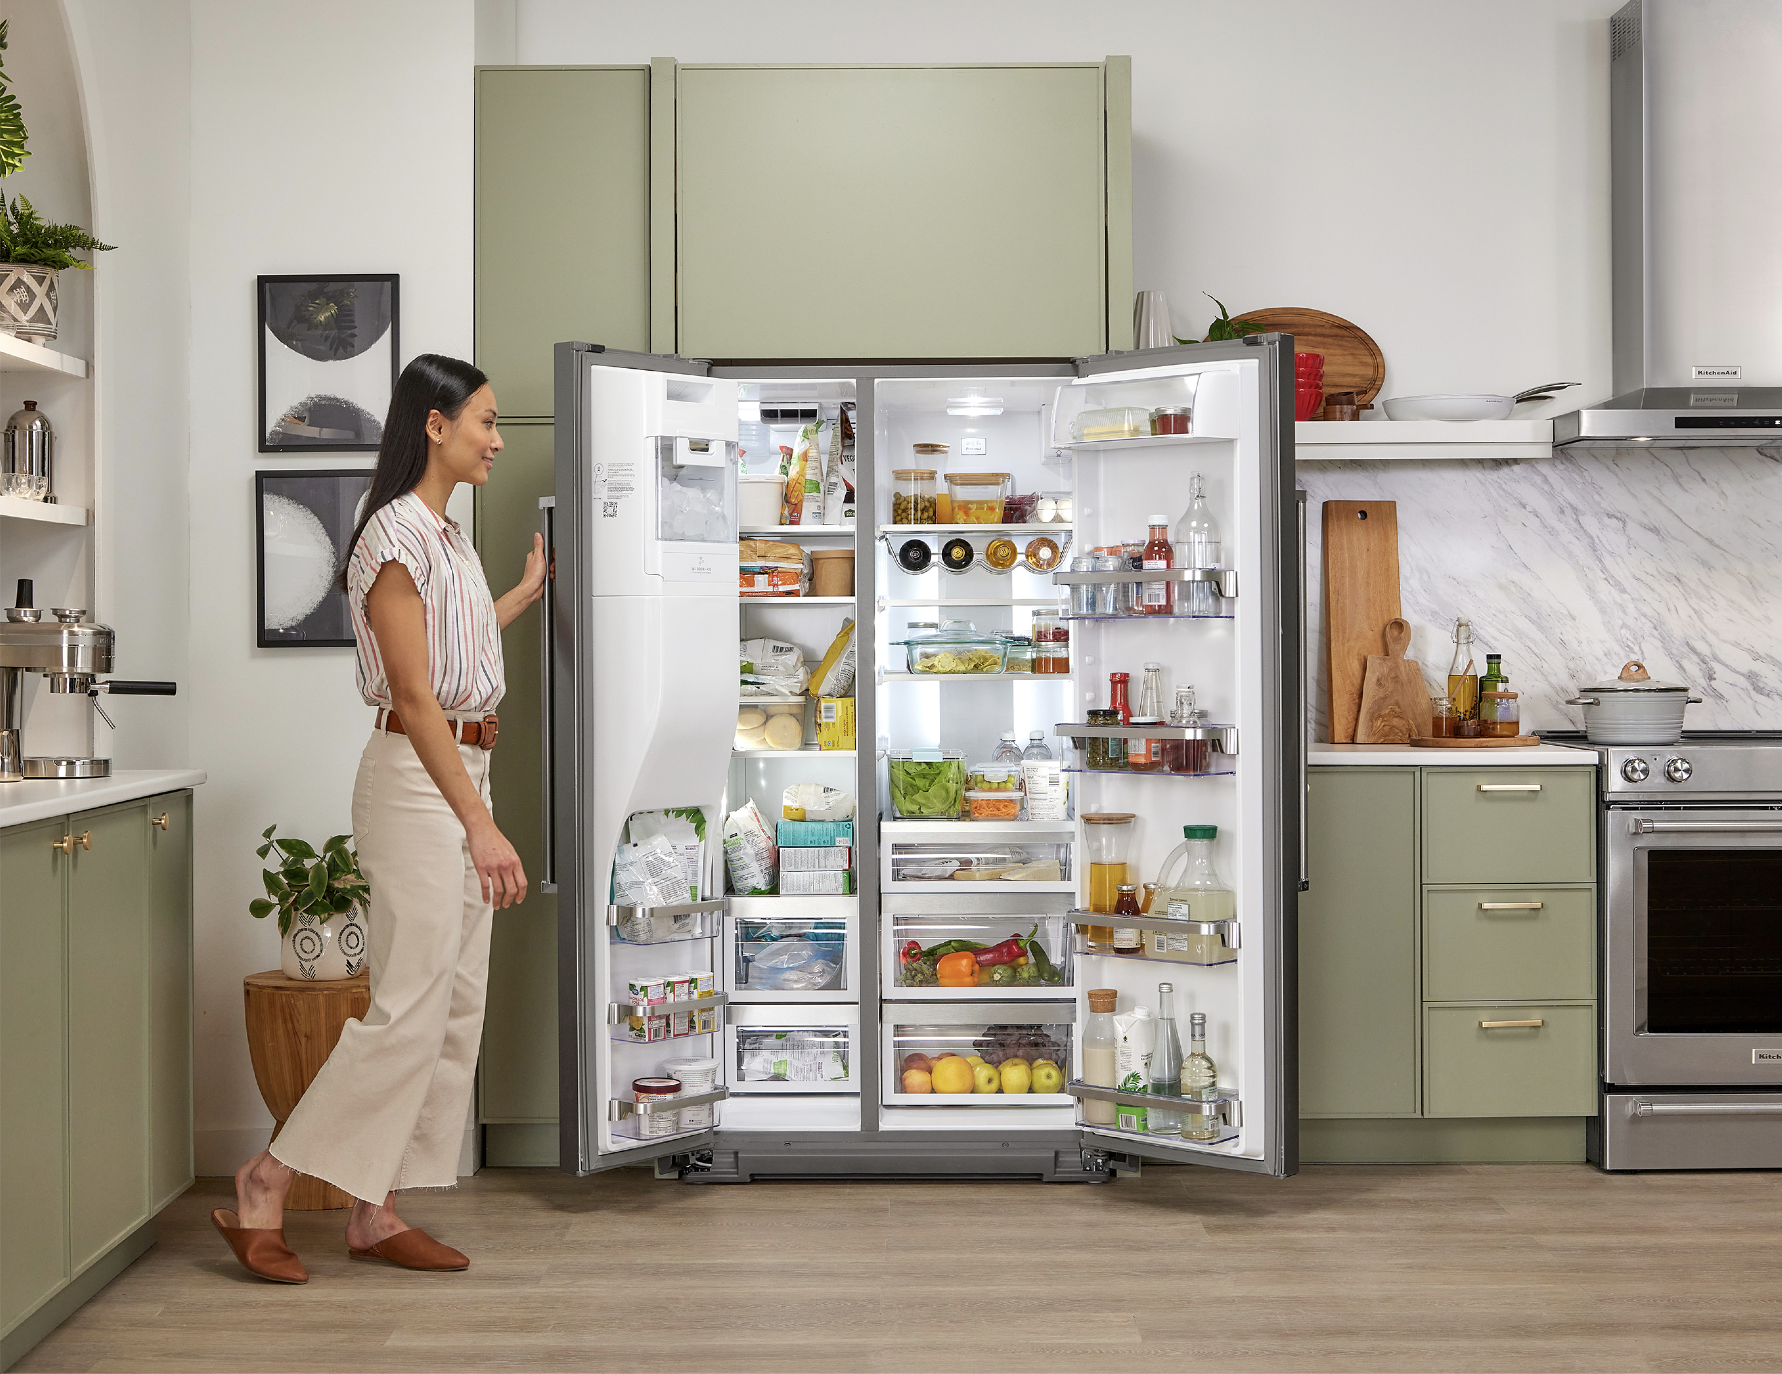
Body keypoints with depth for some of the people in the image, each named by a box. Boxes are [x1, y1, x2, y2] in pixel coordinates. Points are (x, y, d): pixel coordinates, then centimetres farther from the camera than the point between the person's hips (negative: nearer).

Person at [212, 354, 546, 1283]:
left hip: (462, 771, 10)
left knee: (457, 1005, 9)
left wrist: (527, 592, 41)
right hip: (416, 777, -10)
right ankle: (262, 1191, 5)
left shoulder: (446, 534, 15)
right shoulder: (394, 536, -15)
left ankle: (374, 1212, 16)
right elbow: (414, 695, -21)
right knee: (409, 1006, -9)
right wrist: (480, 824, -25)